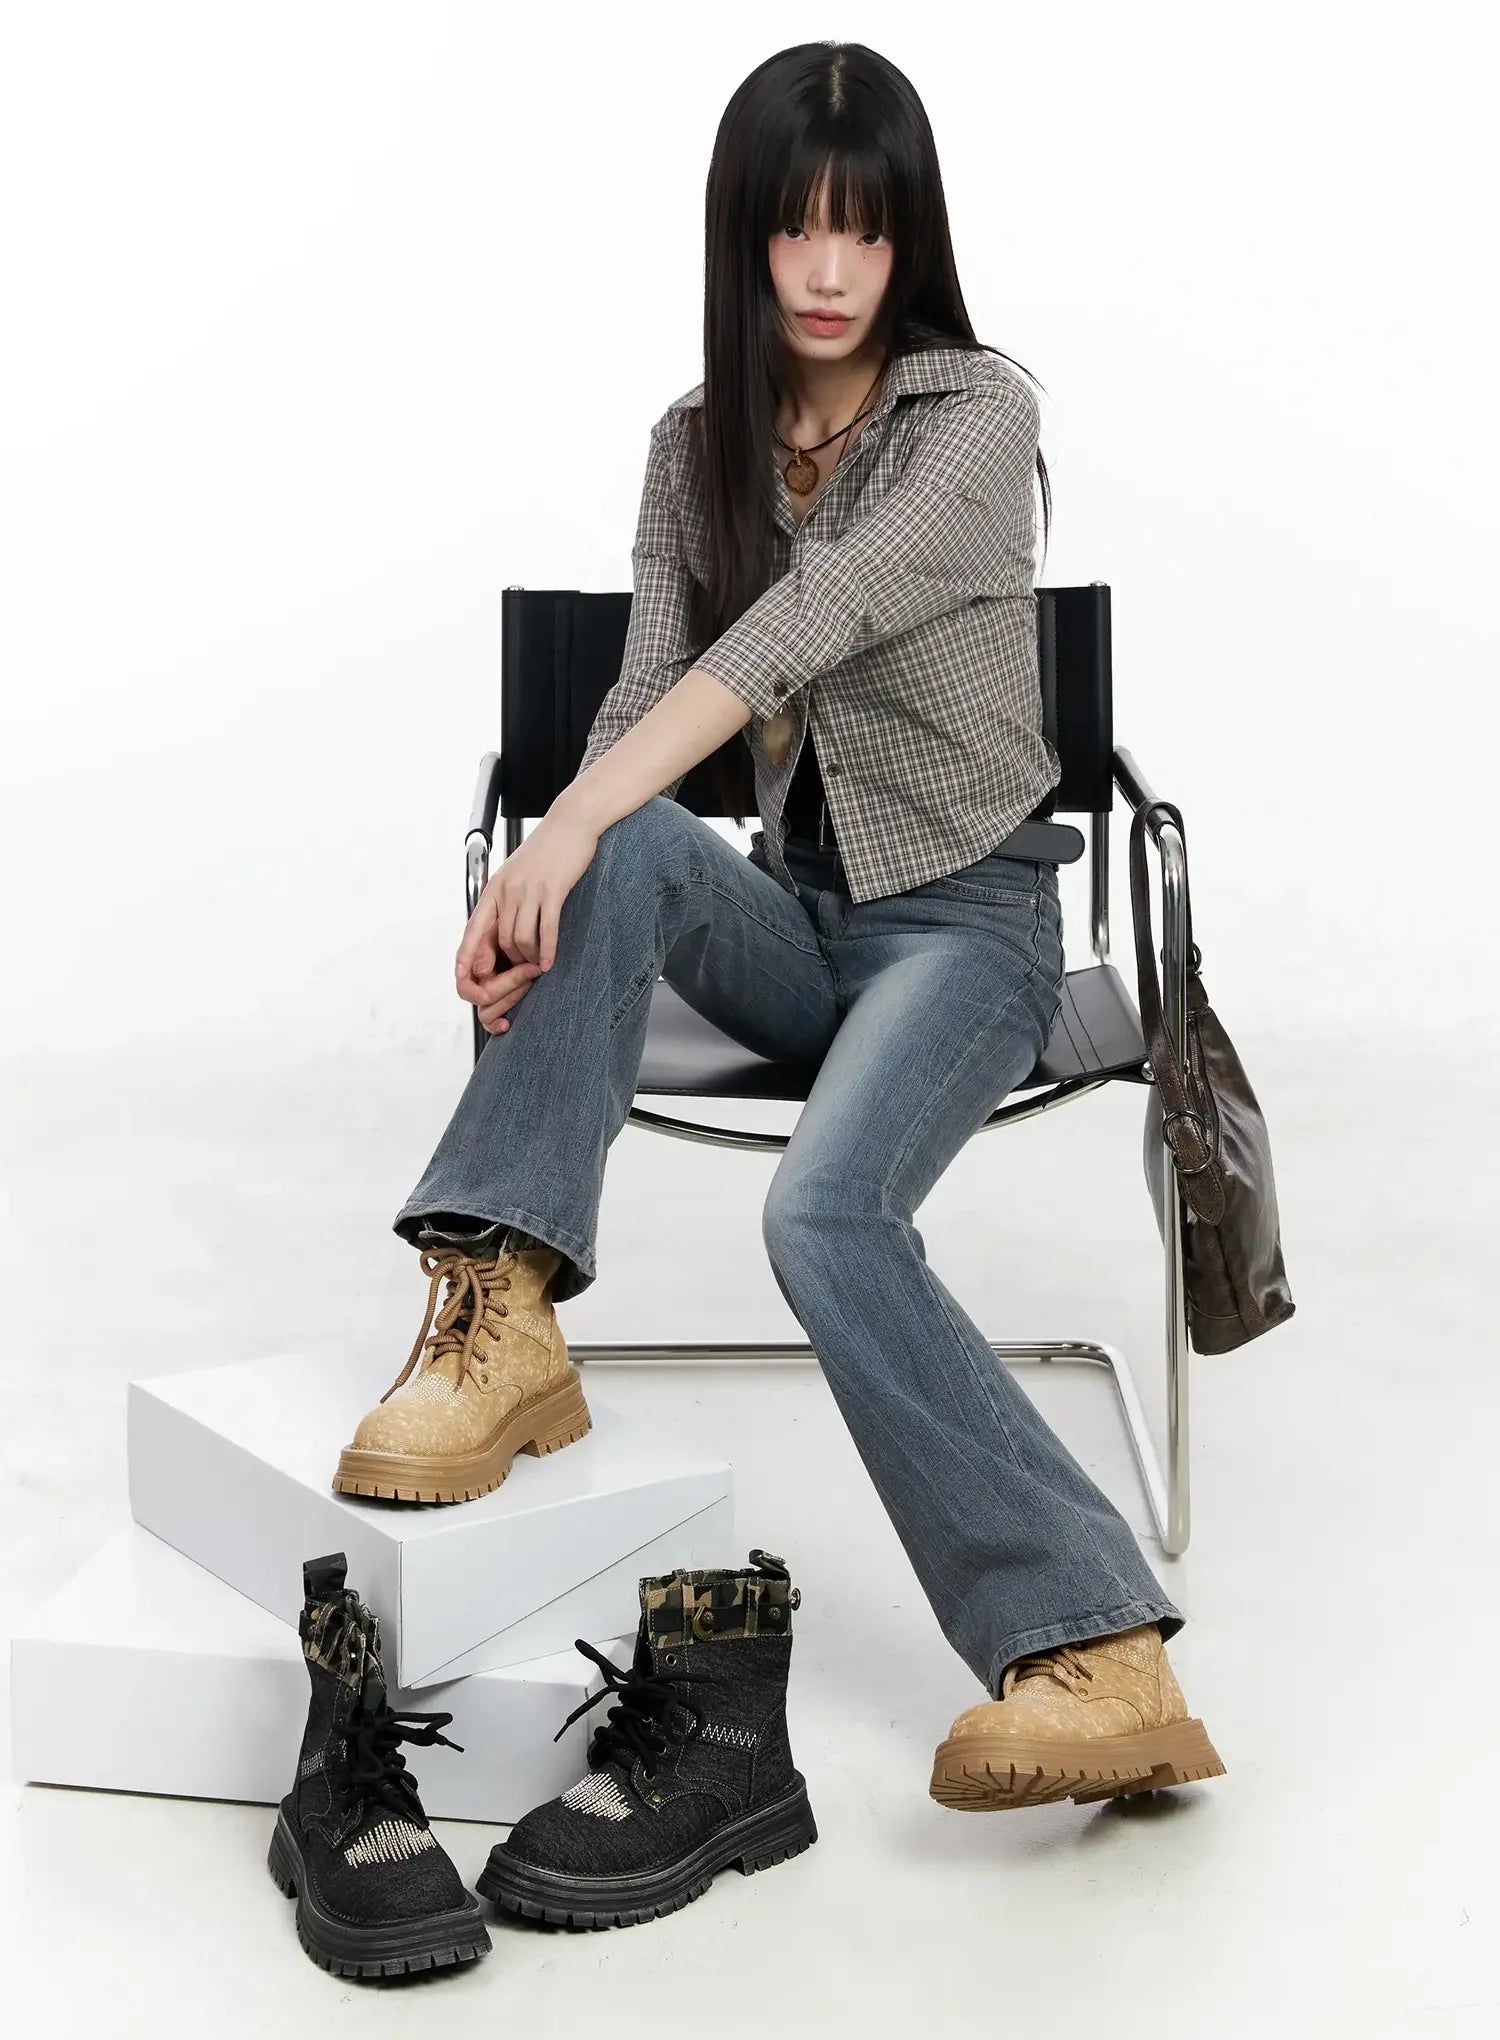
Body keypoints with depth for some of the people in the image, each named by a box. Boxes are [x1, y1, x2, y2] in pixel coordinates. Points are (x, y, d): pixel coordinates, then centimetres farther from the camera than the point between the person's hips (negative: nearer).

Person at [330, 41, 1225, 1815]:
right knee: (632, 854, -30)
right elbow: (648, 694, -4)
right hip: (794, 916, 5)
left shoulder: (979, 414, -9)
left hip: (965, 920, -5)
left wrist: (573, 826, -37)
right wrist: (545, 871, -26)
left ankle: (1103, 1660, -33)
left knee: (826, 1211, -33)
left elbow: (814, 617, -26)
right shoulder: (697, 448, 8)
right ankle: (503, 1320, -32)